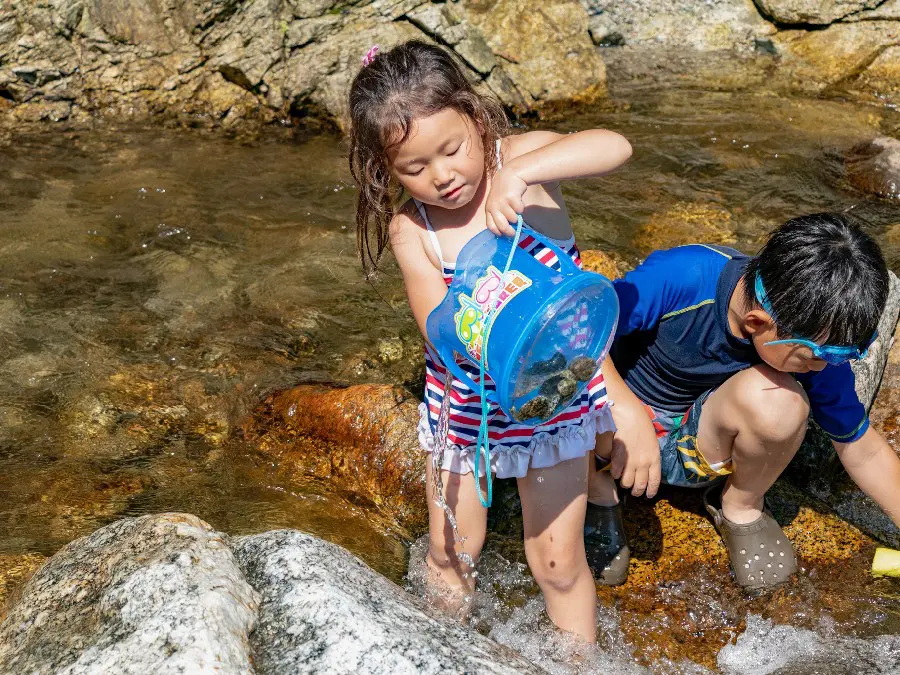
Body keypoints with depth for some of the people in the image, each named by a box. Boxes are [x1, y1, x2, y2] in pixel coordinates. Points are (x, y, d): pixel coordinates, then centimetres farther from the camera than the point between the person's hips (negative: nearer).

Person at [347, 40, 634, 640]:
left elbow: (615, 147, -34)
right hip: (468, 401, 2)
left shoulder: (519, 157, -17)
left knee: (557, 562, 8)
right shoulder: (410, 230, -15)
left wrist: (520, 173, -46)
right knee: (450, 553, 18)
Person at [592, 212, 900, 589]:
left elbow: (864, 453, -4)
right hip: (616, 425, -1)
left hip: (689, 445, 2)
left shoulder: (818, 345, -18)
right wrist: (626, 414, -41)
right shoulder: (682, 277, -31)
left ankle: (741, 508, -1)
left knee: (778, 397, -30)